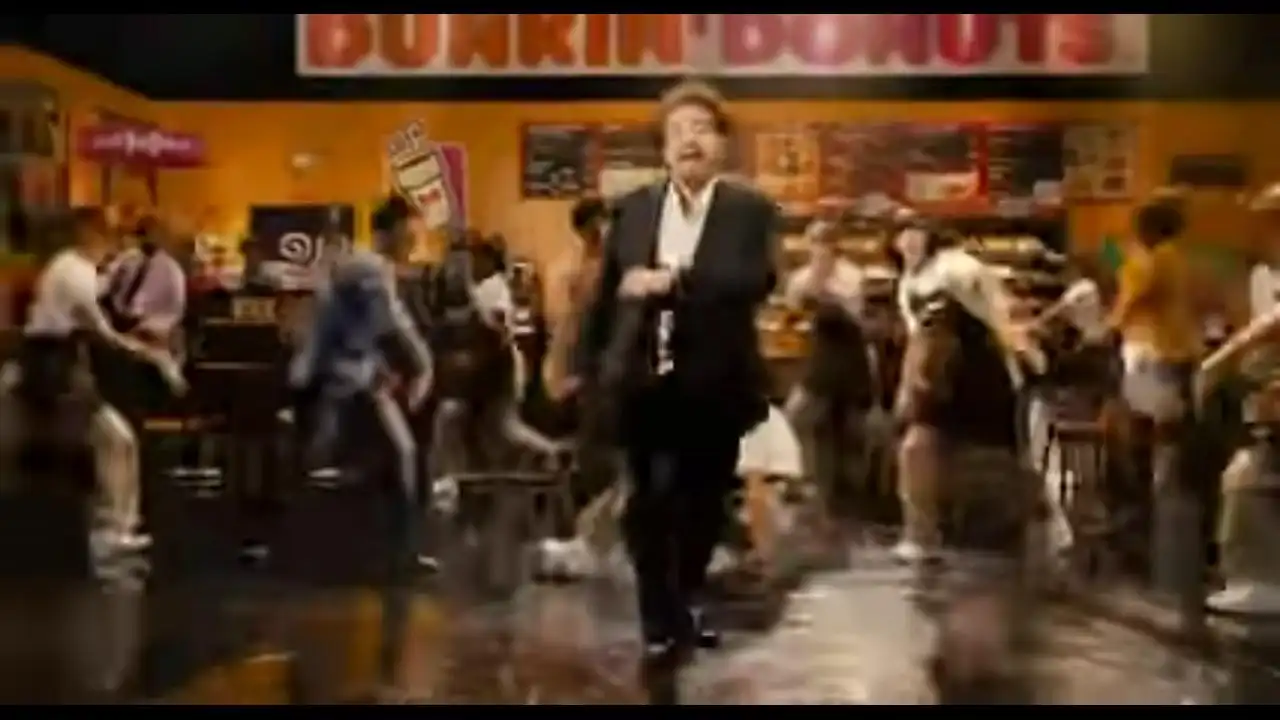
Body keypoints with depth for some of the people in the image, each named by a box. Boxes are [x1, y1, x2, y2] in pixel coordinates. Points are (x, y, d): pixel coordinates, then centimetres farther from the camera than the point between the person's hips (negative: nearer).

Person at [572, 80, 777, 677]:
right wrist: (585, 363, 11)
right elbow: (605, 289, 13)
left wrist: (672, 280, -25)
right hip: (646, 379, 1)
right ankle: (661, 624, 4)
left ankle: (687, 602, 34)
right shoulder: (634, 208, 8)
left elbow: (757, 279, -18)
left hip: (714, 382, -1)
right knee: (649, 502, -4)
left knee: (702, 502, 11)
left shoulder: (750, 210, 0)